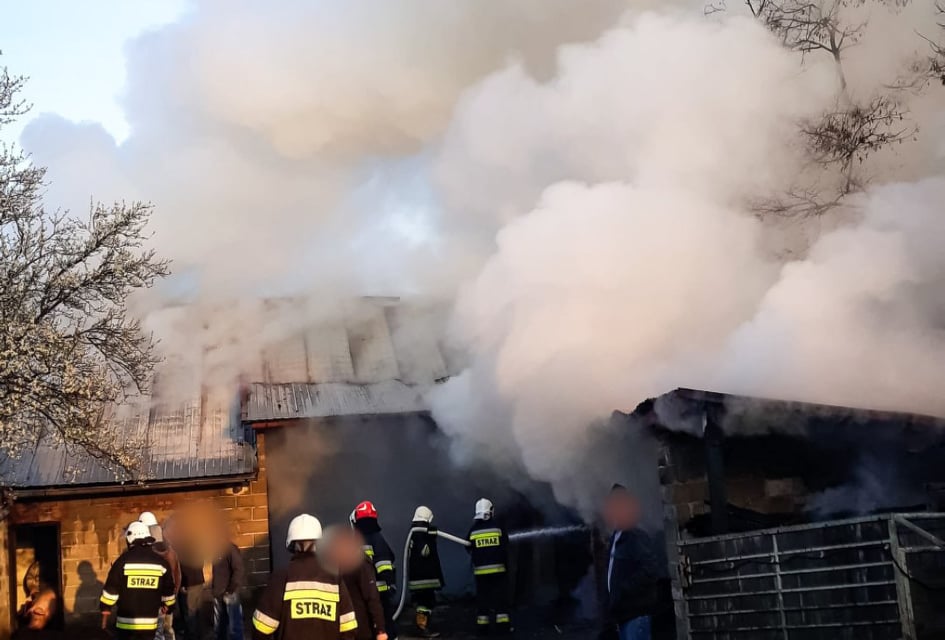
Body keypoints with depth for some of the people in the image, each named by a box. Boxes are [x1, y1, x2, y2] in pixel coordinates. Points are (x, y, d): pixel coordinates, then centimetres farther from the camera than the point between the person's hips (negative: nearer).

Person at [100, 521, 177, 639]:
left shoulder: (124, 560, -7)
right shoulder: (160, 562, 2)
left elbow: (111, 590, -5)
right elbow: (168, 592, 11)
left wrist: (105, 613, 4)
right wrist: (167, 605, 30)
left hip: (126, 622, -2)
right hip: (149, 623, 2)